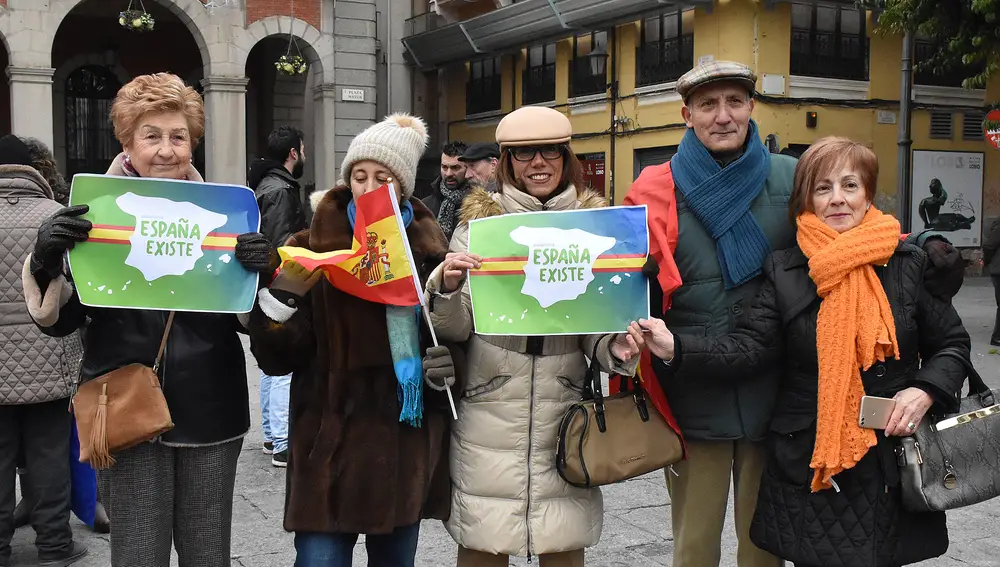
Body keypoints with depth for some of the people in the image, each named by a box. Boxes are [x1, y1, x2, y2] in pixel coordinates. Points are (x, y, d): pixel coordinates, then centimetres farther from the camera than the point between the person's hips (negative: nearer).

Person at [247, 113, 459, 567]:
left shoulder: (430, 252, 4)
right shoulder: (314, 248, -4)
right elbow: (277, 358, -8)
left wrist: (448, 364, -8)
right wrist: (279, 297, -26)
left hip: (410, 443, 3)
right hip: (334, 444, -3)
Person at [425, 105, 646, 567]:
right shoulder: (478, 221, 1)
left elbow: (598, 325, 8)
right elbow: (456, 329, 0)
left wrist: (615, 347, -14)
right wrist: (447, 286, -20)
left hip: (563, 415, 1)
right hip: (487, 413, -1)